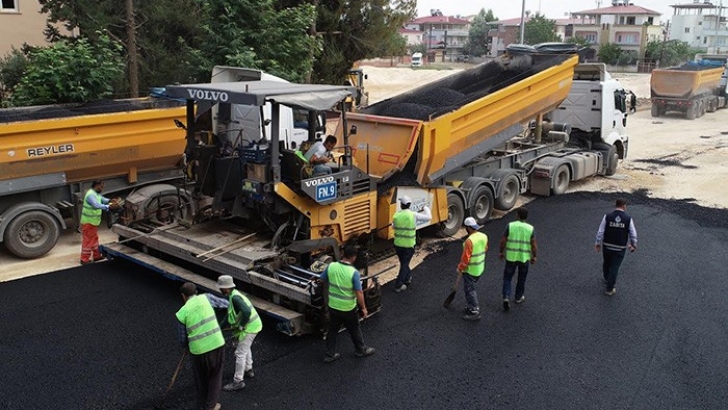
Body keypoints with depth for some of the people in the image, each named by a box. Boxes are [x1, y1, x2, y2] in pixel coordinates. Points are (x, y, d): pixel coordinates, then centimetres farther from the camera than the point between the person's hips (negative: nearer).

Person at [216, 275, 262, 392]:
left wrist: (240, 326, -23)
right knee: (245, 347, 29)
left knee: (240, 353, -1)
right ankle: (248, 370, 47)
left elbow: (247, 312, -35)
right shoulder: (232, 296, 8)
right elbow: (230, 316, 18)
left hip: (249, 328, -10)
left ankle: (238, 382, 9)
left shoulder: (235, 297, -24)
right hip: (254, 325, 10)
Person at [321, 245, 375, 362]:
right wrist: (363, 308, -6)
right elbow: (359, 293, -20)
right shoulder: (354, 272, -23)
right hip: (348, 308, -4)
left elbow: (322, 280, 5)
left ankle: (329, 355, 28)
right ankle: (361, 350, 37)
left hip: (333, 306, 4)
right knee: (355, 330, 18)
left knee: (332, 330, 19)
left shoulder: (331, 266, -10)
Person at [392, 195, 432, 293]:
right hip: (409, 245, -3)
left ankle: (407, 278, 38)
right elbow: (429, 217, -3)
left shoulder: (396, 215, -5)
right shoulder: (414, 215, -12)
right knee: (405, 264, 7)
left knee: (403, 262, 23)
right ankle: (398, 285, 7)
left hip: (398, 244, 3)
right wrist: (426, 208, 15)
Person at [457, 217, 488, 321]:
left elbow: (465, 257, -22)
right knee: (470, 288, 23)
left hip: (470, 270, -8)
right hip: (480, 268, 8)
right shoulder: (484, 236, -2)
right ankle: (471, 306, 32)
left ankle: (474, 312, 7)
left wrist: (460, 268, -8)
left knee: (469, 290, 3)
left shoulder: (469, 240, -26)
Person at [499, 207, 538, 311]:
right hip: (524, 257, 1)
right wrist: (534, 256, 8)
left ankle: (506, 297, -5)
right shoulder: (530, 228, -9)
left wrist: (501, 252, 7)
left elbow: (503, 241, -7)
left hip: (511, 257, -1)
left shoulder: (510, 226, -11)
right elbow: (534, 245, -7)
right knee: (521, 279, 19)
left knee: (507, 277, 10)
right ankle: (519, 297, 32)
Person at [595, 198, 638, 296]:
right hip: (620, 248, -2)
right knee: (614, 268, 7)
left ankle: (606, 279, 49)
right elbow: (633, 234, -3)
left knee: (606, 263, 25)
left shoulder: (607, 216, -11)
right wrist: (634, 244, 15)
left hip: (607, 246, 2)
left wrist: (598, 243, 5)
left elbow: (600, 231, -7)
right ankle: (609, 289, 12)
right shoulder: (628, 219, -11)